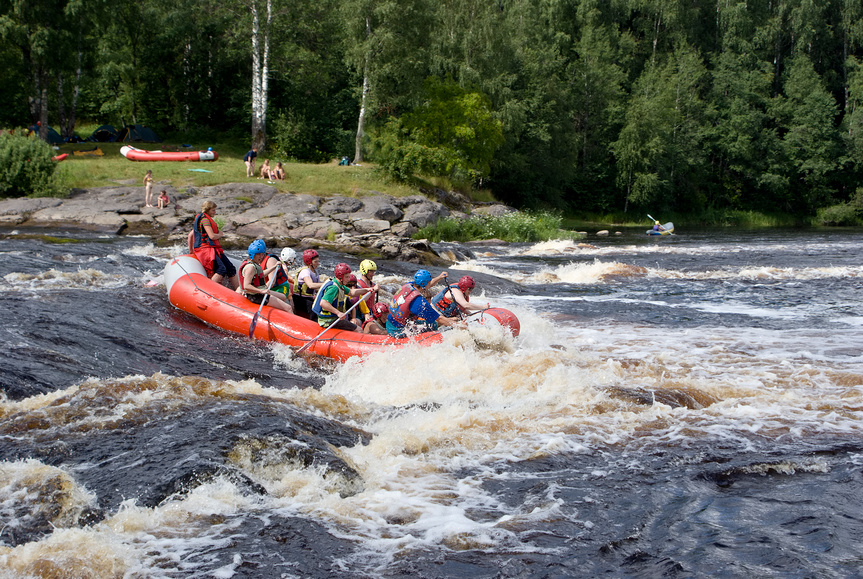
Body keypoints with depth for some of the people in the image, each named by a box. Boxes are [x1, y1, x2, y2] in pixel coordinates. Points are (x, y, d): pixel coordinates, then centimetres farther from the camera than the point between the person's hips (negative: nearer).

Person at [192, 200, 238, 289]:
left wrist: (191, 250, 31)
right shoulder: (205, 219, -9)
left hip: (214, 248, 10)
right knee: (222, 270, -29)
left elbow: (191, 234, 27)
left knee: (231, 268, 0)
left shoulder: (200, 219, 23)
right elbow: (212, 236, -17)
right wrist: (220, 234, 5)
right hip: (205, 249, -10)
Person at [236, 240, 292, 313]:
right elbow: (246, 286, -32)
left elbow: (262, 274, 28)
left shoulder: (254, 264, 9)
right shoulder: (250, 267, -23)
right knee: (288, 308, -15)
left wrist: (274, 267, 29)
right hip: (256, 296, -11)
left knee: (283, 297, 33)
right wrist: (262, 291, -38)